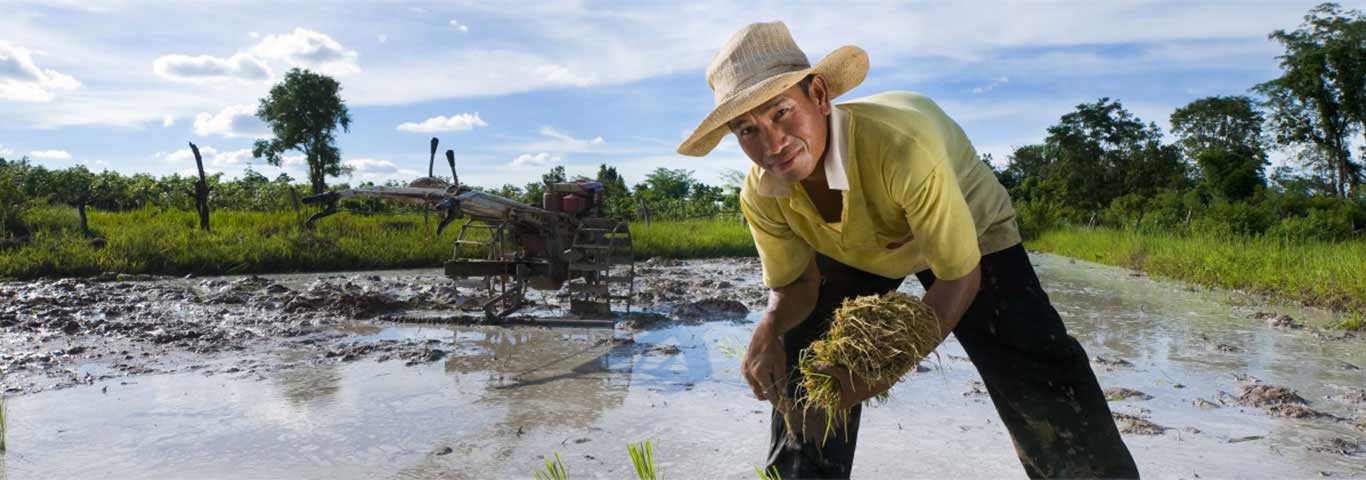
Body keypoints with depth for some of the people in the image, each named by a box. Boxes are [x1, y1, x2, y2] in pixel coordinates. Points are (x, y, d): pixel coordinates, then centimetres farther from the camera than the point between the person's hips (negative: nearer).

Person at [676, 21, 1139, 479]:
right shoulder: (761, 196, -27)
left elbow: (960, 275, -31)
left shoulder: (901, 147, -43)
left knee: (1042, 383, -12)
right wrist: (769, 328, -33)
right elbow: (798, 286, -10)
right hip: (850, 253, 4)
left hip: (971, 236, -3)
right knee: (806, 373, 1)